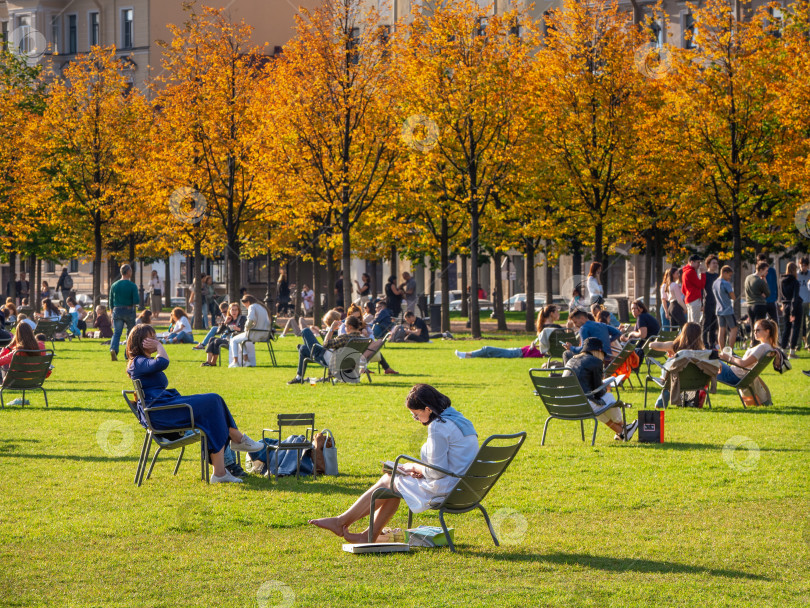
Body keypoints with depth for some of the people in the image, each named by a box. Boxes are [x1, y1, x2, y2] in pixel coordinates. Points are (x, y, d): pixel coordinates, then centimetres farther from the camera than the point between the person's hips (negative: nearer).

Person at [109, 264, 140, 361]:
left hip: (117, 311, 2)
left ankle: (113, 349, -25)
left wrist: (112, 315, 16)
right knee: (131, 333, 13)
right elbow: (137, 301, -15)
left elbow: (111, 303, 8)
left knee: (117, 332, 0)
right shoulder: (132, 286, -8)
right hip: (129, 311, -2)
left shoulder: (114, 285, 4)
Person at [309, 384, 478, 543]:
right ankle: (370, 535, 17)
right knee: (391, 479, 16)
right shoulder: (458, 419, 13)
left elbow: (438, 471, -20)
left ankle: (341, 522, 14)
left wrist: (414, 467, -1)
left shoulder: (439, 427, -19)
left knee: (386, 482, 3)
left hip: (445, 490, -10)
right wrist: (420, 470, 8)